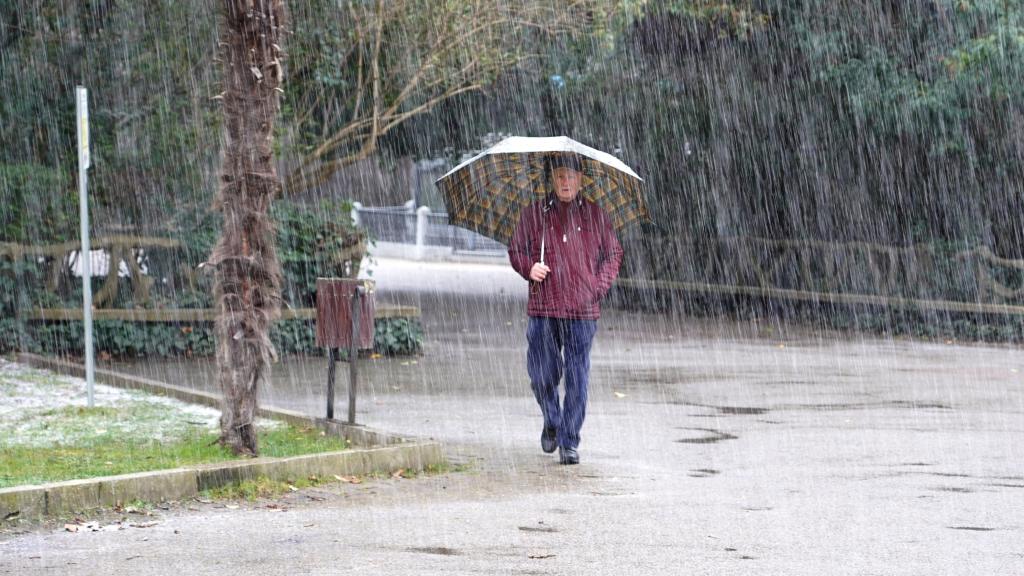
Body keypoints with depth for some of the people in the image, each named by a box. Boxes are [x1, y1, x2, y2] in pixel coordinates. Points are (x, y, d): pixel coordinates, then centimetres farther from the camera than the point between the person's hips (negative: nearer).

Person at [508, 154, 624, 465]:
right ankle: (552, 422, 31)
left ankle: (569, 442, 5)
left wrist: (599, 288, 0)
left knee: (577, 378, -2)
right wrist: (529, 267, -8)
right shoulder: (533, 214, 7)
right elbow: (515, 250, 13)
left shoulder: (596, 216, 7)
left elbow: (613, 255, 14)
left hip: (582, 312, 0)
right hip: (543, 309, 1)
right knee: (542, 375, 3)